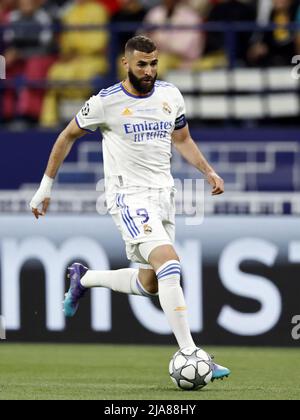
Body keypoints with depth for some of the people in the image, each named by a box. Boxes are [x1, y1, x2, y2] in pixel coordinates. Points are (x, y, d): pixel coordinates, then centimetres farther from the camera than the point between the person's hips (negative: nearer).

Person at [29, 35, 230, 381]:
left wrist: (208, 172, 5)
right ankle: (189, 357, -27)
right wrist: (46, 185, 9)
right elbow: (68, 136, 7)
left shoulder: (170, 95, 6)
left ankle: (83, 279, 37)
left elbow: (182, 139, 21)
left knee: (150, 283, 10)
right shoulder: (106, 102, -7)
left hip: (163, 195, 7)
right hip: (128, 195, -7)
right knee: (170, 263, -24)